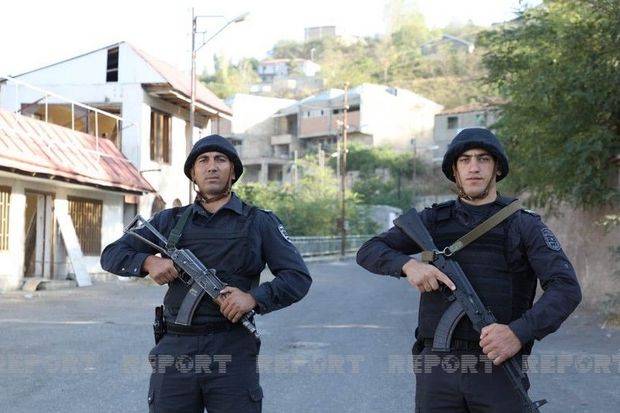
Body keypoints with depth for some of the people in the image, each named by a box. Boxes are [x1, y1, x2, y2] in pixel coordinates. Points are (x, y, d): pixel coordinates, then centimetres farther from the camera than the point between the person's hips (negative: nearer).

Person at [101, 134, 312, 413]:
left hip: (233, 351, -1)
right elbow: (112, 254, 13)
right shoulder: (170, 221, 12)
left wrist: (254, 298, -16)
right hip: (175, 350, 2)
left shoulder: (260, 222, 7)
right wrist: (148, 262, -8)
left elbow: (298, 277, 1)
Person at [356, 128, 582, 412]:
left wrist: (519, 332, -26)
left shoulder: (524, 226, 3)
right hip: (437, 369, 2)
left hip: (500, 368, -1)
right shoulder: (434, 220, 10)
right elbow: (369, 252, 5)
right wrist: (408, 265, -17)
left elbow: (566, 289, -9)